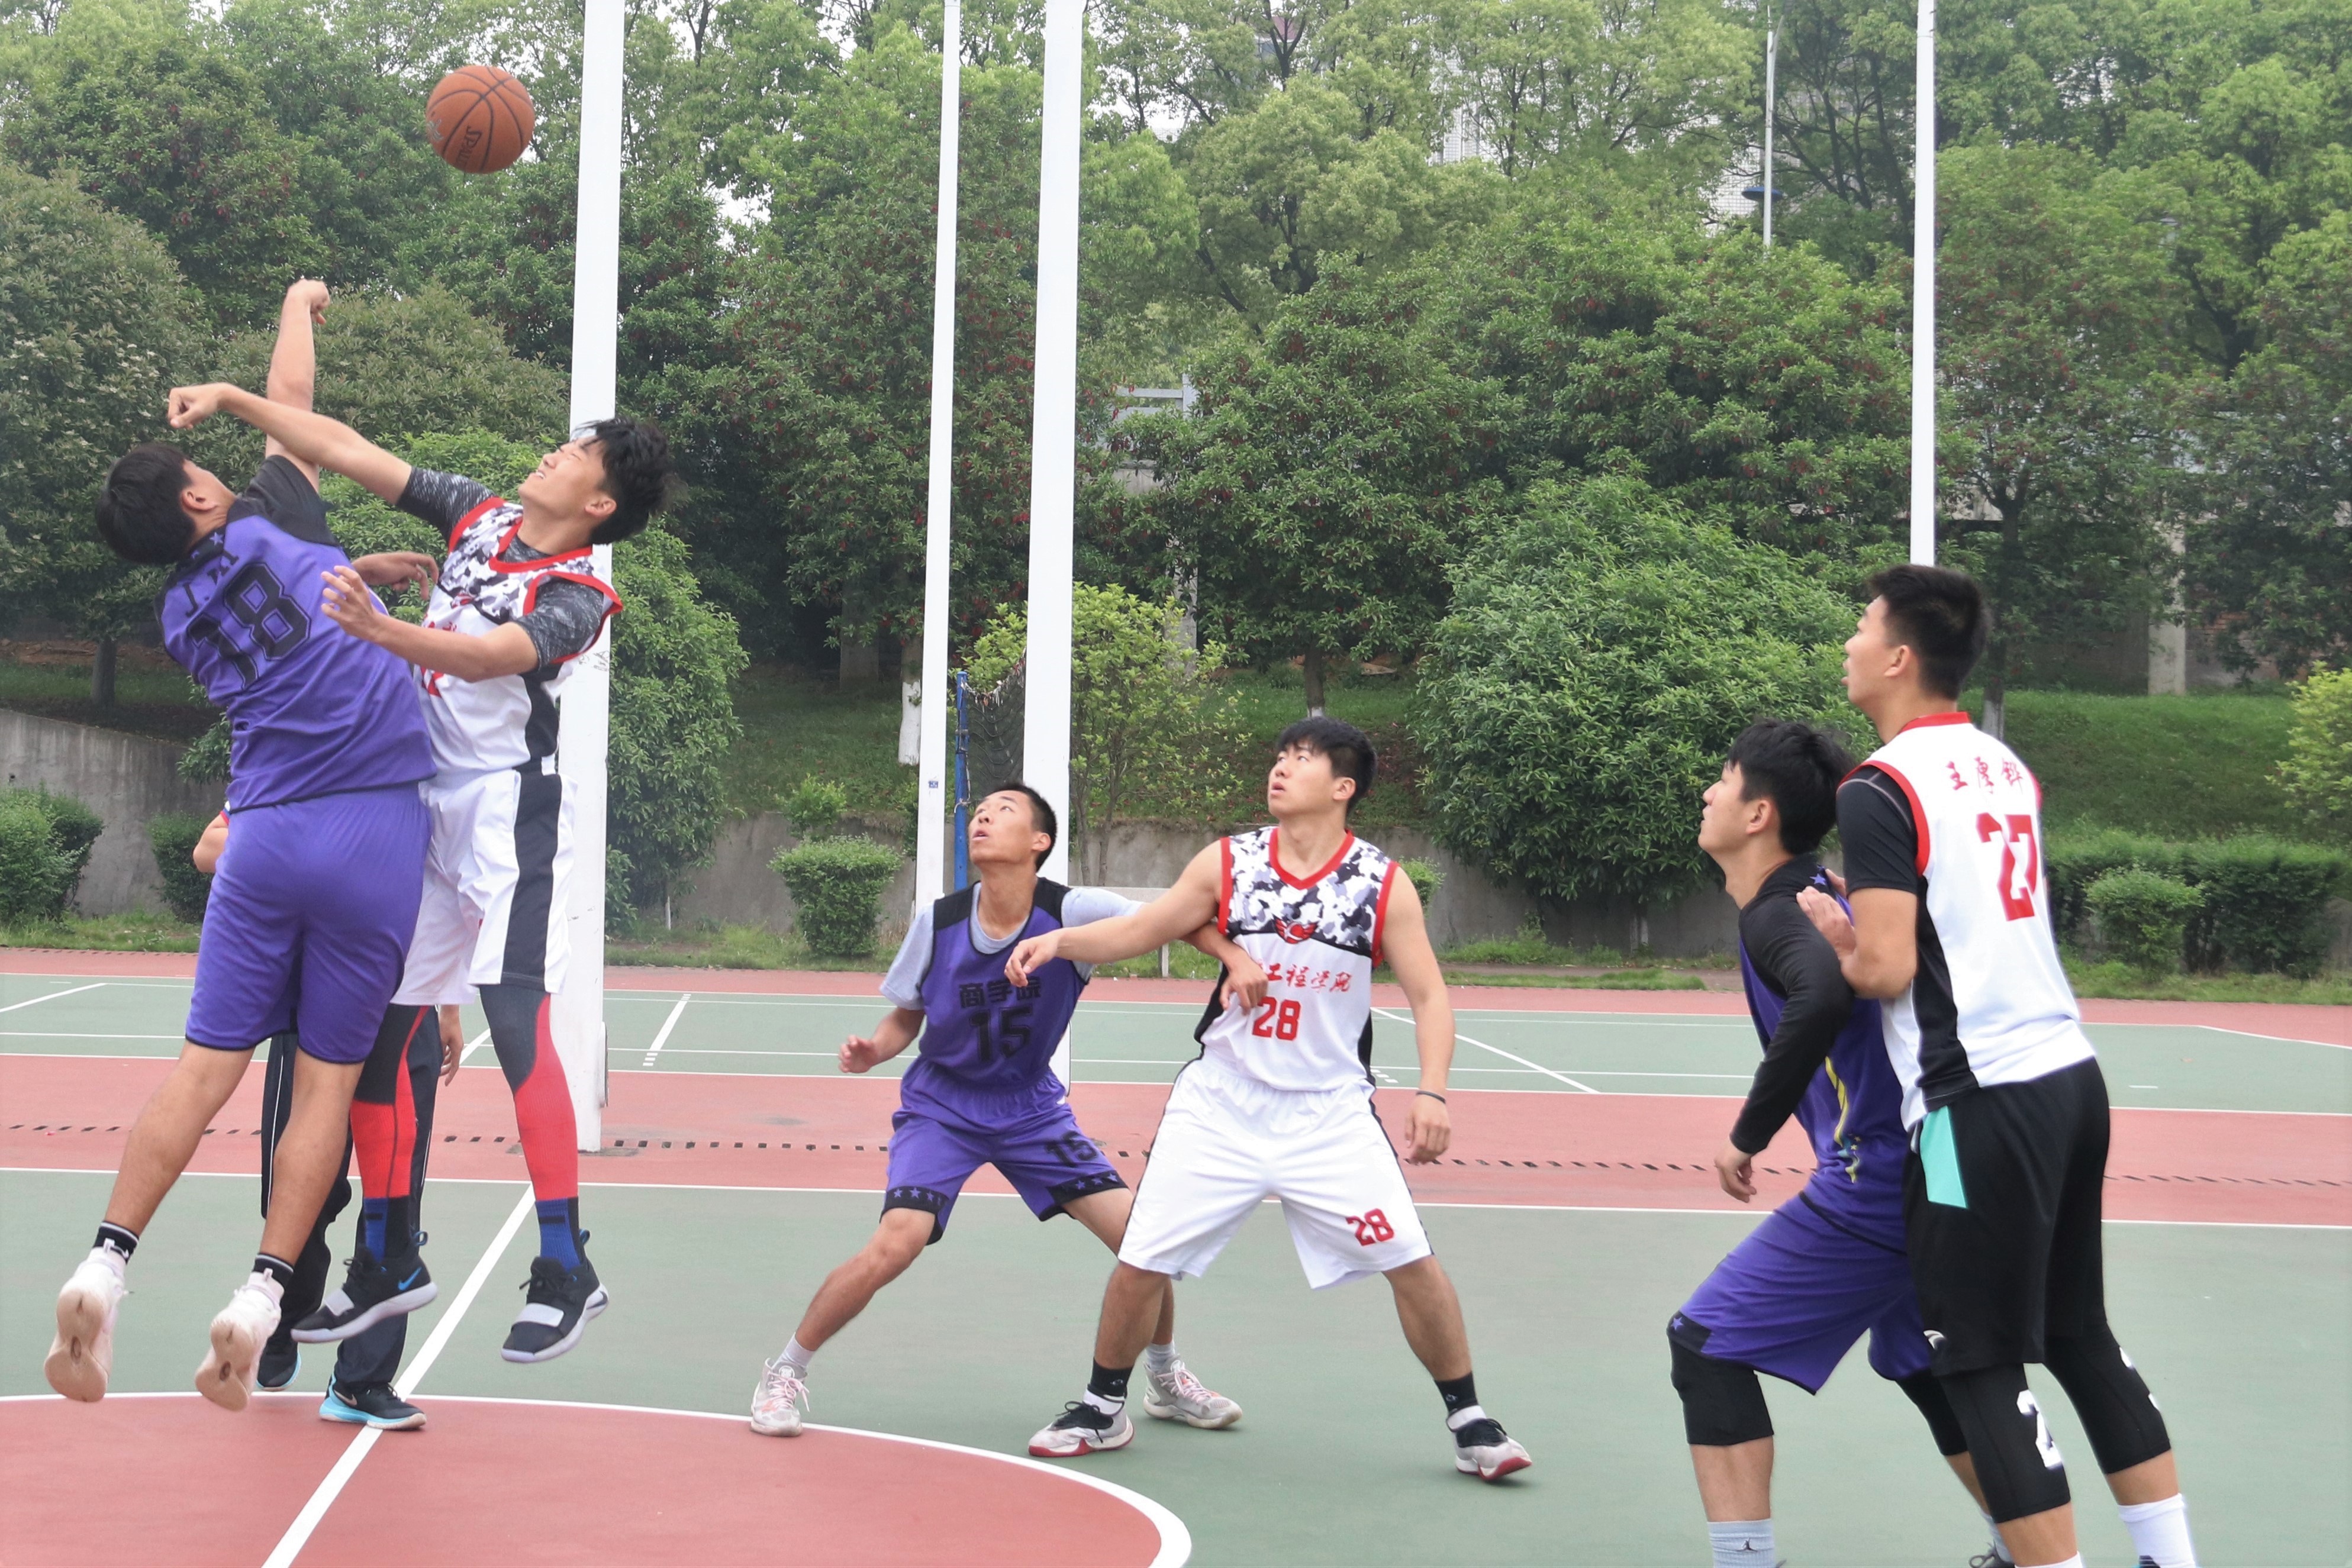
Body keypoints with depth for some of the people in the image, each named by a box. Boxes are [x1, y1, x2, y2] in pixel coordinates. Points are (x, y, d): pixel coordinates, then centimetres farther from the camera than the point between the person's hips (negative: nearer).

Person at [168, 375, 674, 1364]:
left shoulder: (579, 594, -11)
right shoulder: (479, 514, 9)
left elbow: (492, 655, -30)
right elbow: (349, 452, 11)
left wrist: (381, 631, -45)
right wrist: (231, 400, 5)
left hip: (507, 804, -7)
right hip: (419, 797, 7)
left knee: (516, 1023, -16)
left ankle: (565, 1269, -11)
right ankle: (390, 1257, 19)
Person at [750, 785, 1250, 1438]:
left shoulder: (1073, 912, -19)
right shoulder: (938, 922, -15)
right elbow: (905, 1019, 0)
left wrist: (1236, 957, -37)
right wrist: (871, 1052, -21)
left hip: (1032, 1108, 1)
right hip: (941, 1107, -1)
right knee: (893, 1247, -23)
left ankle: (1166, 1380, 22)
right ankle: (785, 1371, 0)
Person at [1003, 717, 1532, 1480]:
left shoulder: (1382, 884, -8)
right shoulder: (1227, 864, -3)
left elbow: (1429, 996, -6)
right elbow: (1137, 932, 4)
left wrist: (1432, 1092, -19)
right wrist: (1060, 939, -14)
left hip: (1328, 1114, -1)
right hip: (1221, 1102, 1)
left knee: (1413, 1264, -7)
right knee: (1140, 1264, 1)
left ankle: (1469, 1422, 13)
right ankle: (1102, 1409, 24)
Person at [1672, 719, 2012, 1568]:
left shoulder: (1776, 915, -14)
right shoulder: (1820, 891, 13)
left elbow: (1824, 995, -35)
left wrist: (1748, 1136, -26)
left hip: (1871, 1182, -10)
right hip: (1926, 1172, 10)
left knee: (1706, 1345, -4)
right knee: (1922, 1363, 28)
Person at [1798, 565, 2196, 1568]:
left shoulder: (1879, 790, -11)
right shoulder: (2006, 767, 14)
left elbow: (1883, 971, -16)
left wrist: (1824, 929, 3)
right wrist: (1861, 912, 19)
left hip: (1980, 1103, -8)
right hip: (2070, 1073, 8)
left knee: (1980, 1367, 0)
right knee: (2082, 1337, 18)